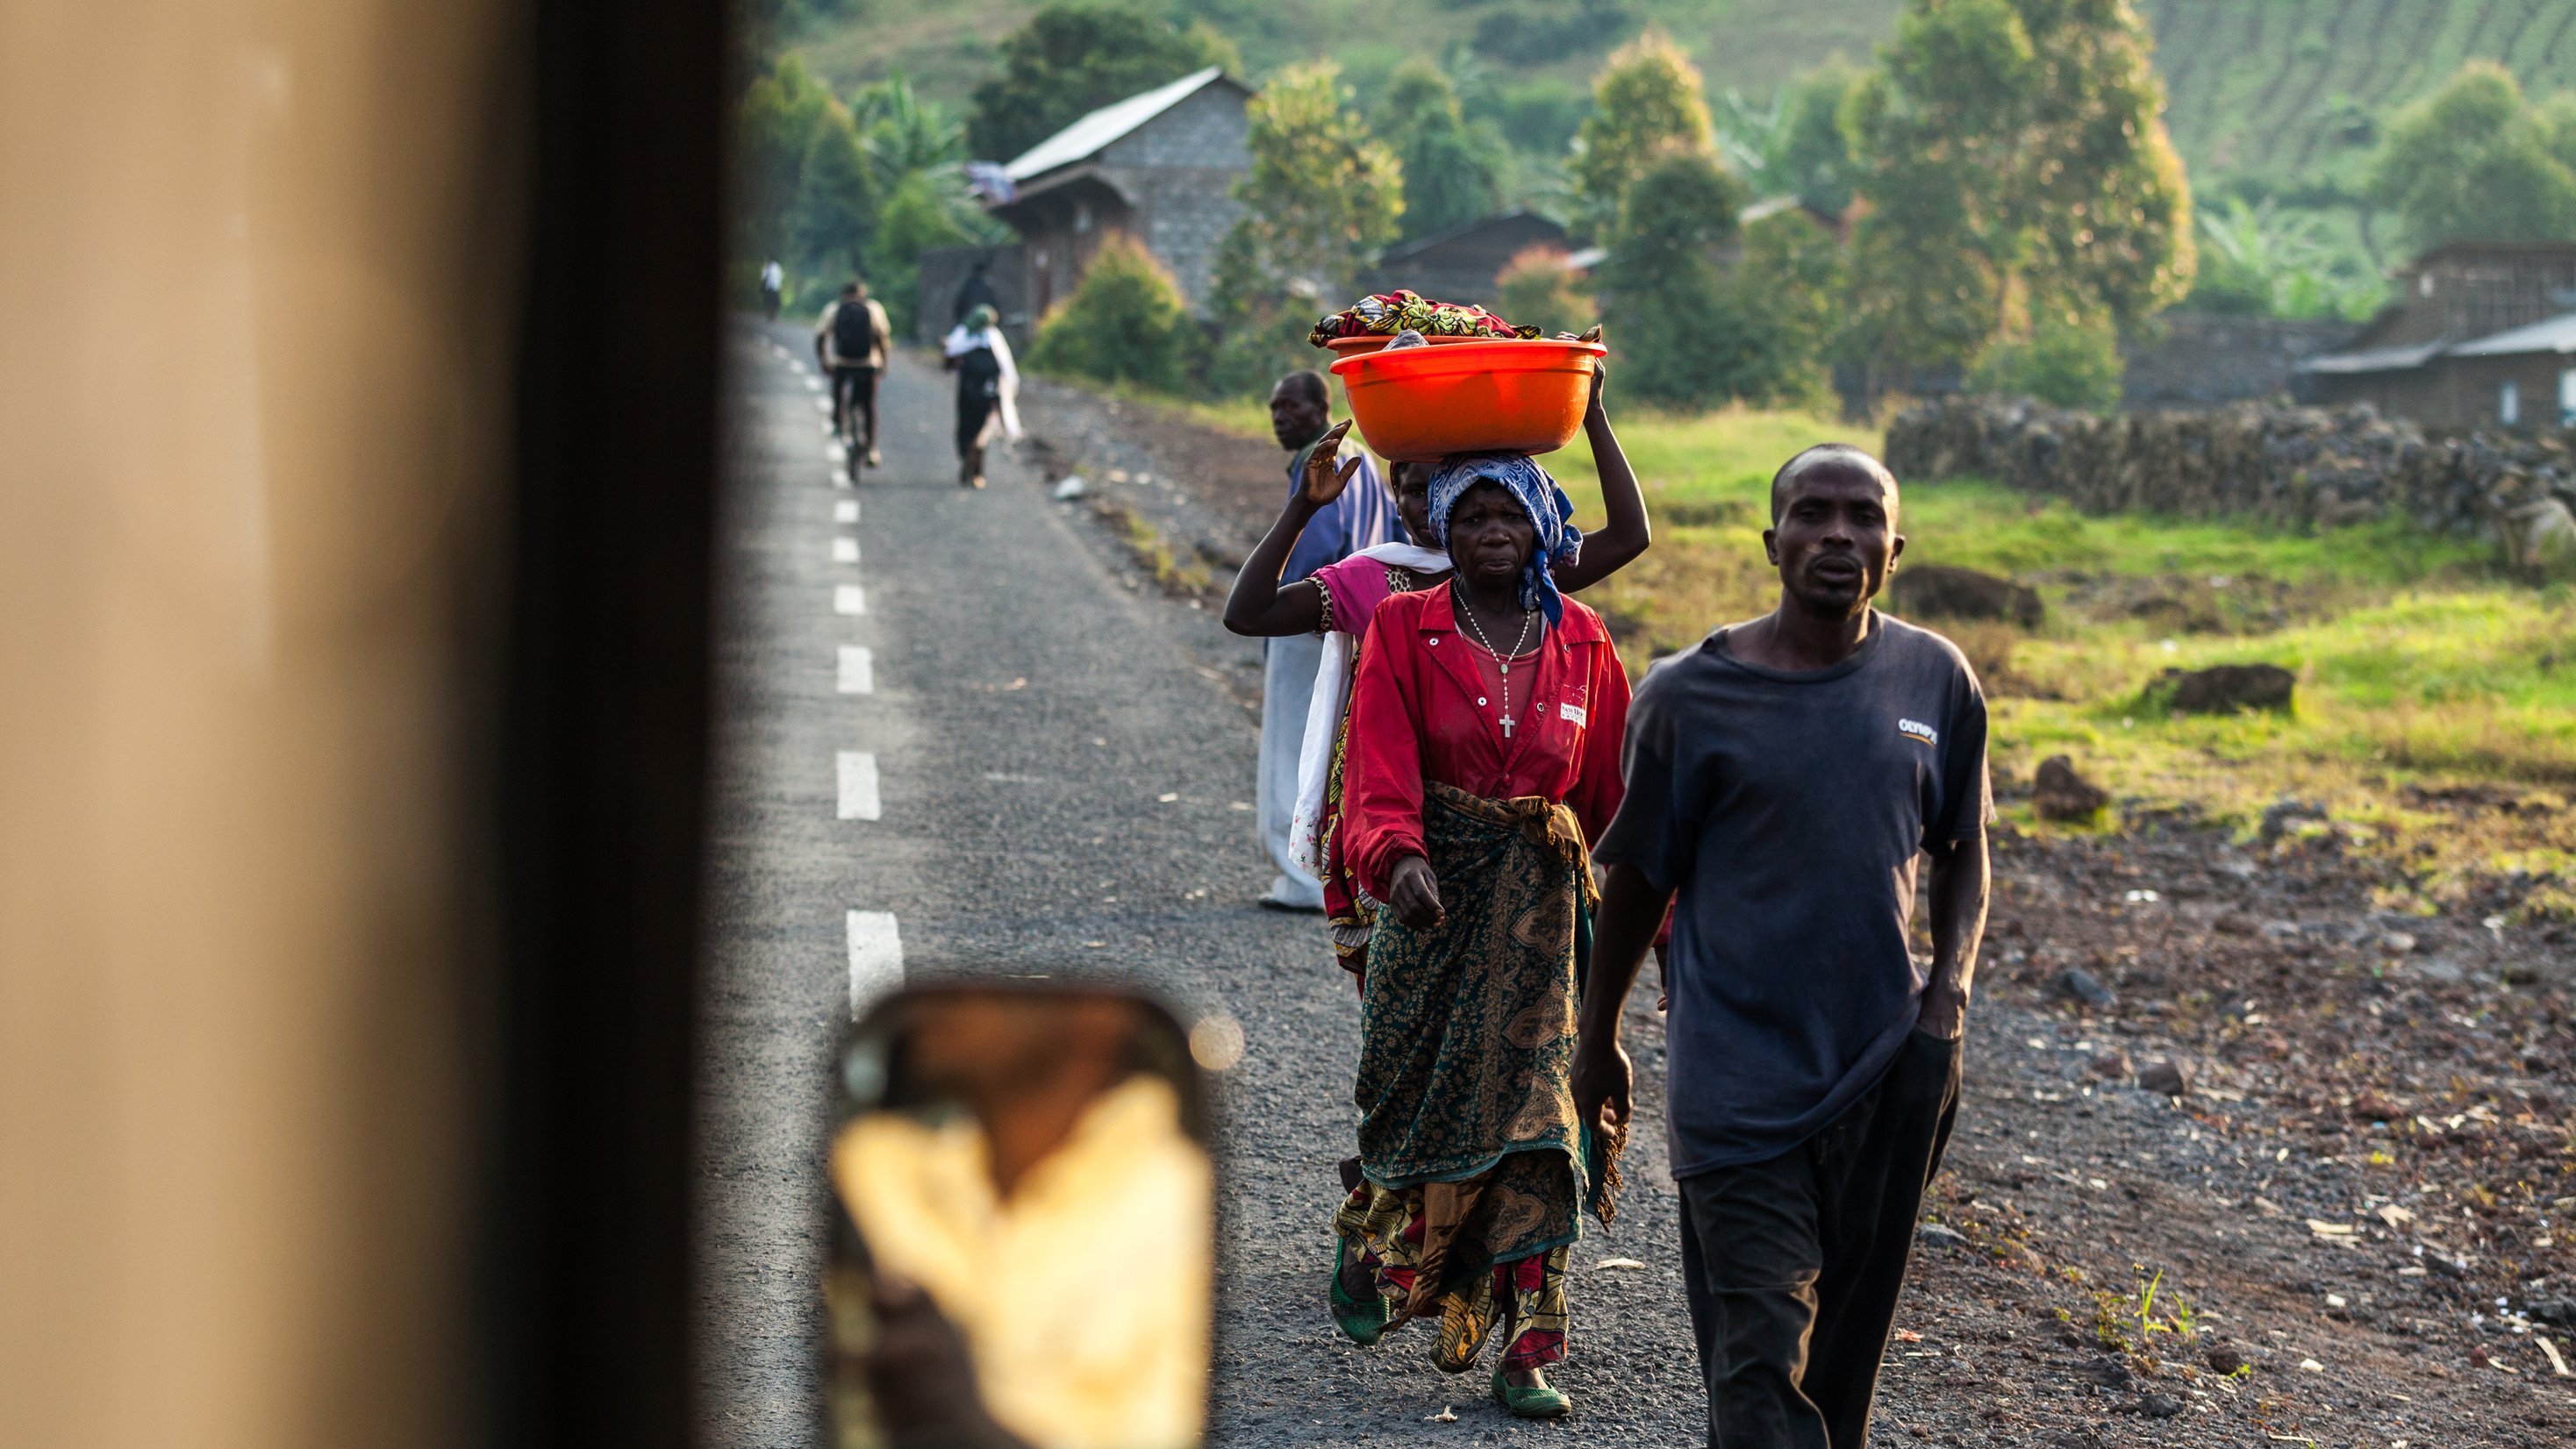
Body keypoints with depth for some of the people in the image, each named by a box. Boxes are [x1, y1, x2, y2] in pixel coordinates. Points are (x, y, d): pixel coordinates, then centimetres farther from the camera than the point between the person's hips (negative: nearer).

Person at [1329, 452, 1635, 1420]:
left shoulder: (1581, 644, 5)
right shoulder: (1404, 631, -2)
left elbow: (1615, 788, 10)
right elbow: (1380, 770, -13)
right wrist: (1397, 858, -32)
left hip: (1542, 902, 1)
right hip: (1435, 892, -1)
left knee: (1532, 1112, -7)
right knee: (1419, 1097, 4)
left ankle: (1527, 1351, -5)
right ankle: (1368, 1243, 38)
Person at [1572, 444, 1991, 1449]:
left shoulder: (1936, 680, 2)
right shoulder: (1691, 698, -6)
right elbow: (1638, 879, 5)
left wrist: (1952, 974, -1)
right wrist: (1597, 1042, 13)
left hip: (1889, 1064, 3)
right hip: (1738, 1077, -3)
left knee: (1848, 1338, 12)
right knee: (1761, 1353, -9)